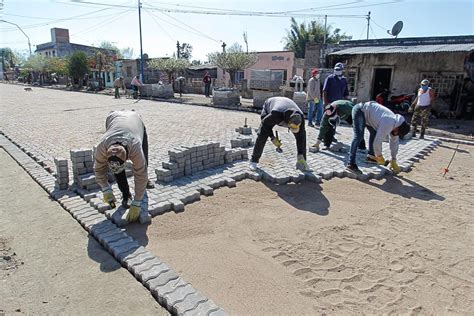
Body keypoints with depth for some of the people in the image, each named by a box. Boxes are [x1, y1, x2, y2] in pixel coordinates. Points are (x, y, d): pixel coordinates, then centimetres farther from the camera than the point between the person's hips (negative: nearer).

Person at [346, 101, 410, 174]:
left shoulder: (395, 122, 4)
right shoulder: (388, 124, -25)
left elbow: (394, 142, 13)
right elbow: (377, 141, -22)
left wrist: (394, 161, 15)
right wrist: (379, 156, -5)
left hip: (366, 111, 10)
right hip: (359, 111, -10)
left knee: (374, 133, 19)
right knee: (359, 136, -22)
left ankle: (371, 156, 31)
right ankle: (351, 164, -25)